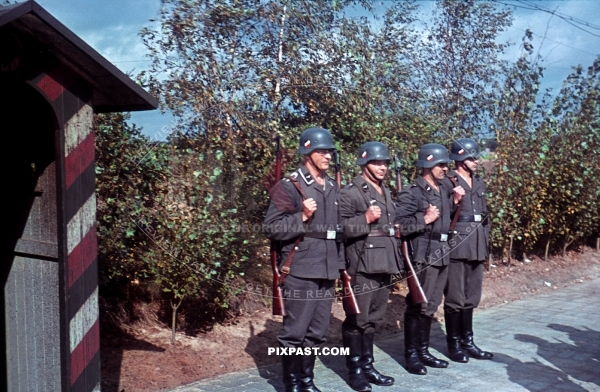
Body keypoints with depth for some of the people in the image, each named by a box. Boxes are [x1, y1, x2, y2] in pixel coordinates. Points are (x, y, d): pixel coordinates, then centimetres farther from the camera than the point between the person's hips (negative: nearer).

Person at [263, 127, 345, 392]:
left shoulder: (333, 188, 14)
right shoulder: (288, 186, -7)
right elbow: (272, 228, -11)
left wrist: (339, 263, 17)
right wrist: (302, 217, -22)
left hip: (327, 271, 6)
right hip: (300, 271, -6)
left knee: (317, 332, 13)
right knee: (295, 331, 0)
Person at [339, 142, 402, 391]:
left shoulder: (386, 193, 16)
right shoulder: (350, 193, -9)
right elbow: (338, 226, -17)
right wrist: (365, 219, -22)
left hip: (384, 263, 8)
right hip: (362, 265, -8)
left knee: (373, 318, 14)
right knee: (357, 319, 0)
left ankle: (368, 365, 24)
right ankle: (355, 370, 10)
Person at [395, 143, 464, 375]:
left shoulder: (445, 190, 12)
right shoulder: (412, 193, -12)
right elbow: (399, 225, -18)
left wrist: (455, 202, 8)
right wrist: (424, 219, -21)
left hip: (442, 254, 8)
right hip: (423, 256, -8)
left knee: (431, 306, 15)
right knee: (417, 306, 0)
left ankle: (423, 351, 26)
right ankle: (411, 355, 10)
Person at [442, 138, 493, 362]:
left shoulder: (479, 183, 15)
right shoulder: (448, 183, -7)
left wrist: (485, 245, 18)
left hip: (477, 248, 7)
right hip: (457, 247, -7)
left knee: (471, 298, 13)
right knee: (455, 299, 1)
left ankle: (467, 342, 23)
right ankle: (454, 344, 12)